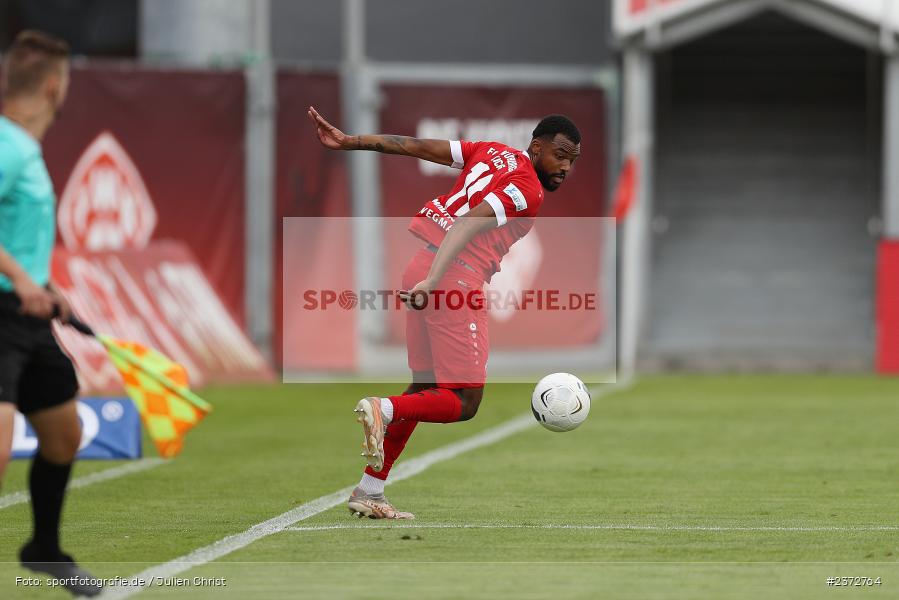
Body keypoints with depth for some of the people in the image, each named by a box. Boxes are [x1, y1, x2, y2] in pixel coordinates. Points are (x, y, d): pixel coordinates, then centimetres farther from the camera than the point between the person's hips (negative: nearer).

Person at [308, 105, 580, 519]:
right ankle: (385, 410, -24)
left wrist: (351, 142, 17)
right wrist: (434, 281, -30)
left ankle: (369, 491, 18)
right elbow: (469, 223, -21)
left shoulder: (494, 154, 17)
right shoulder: (527, 191, -8)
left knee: (427, 387, 18)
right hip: (455, 281, -9)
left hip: (422, 268, 9)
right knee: (463, 403, -3)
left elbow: (418, 147, 15)